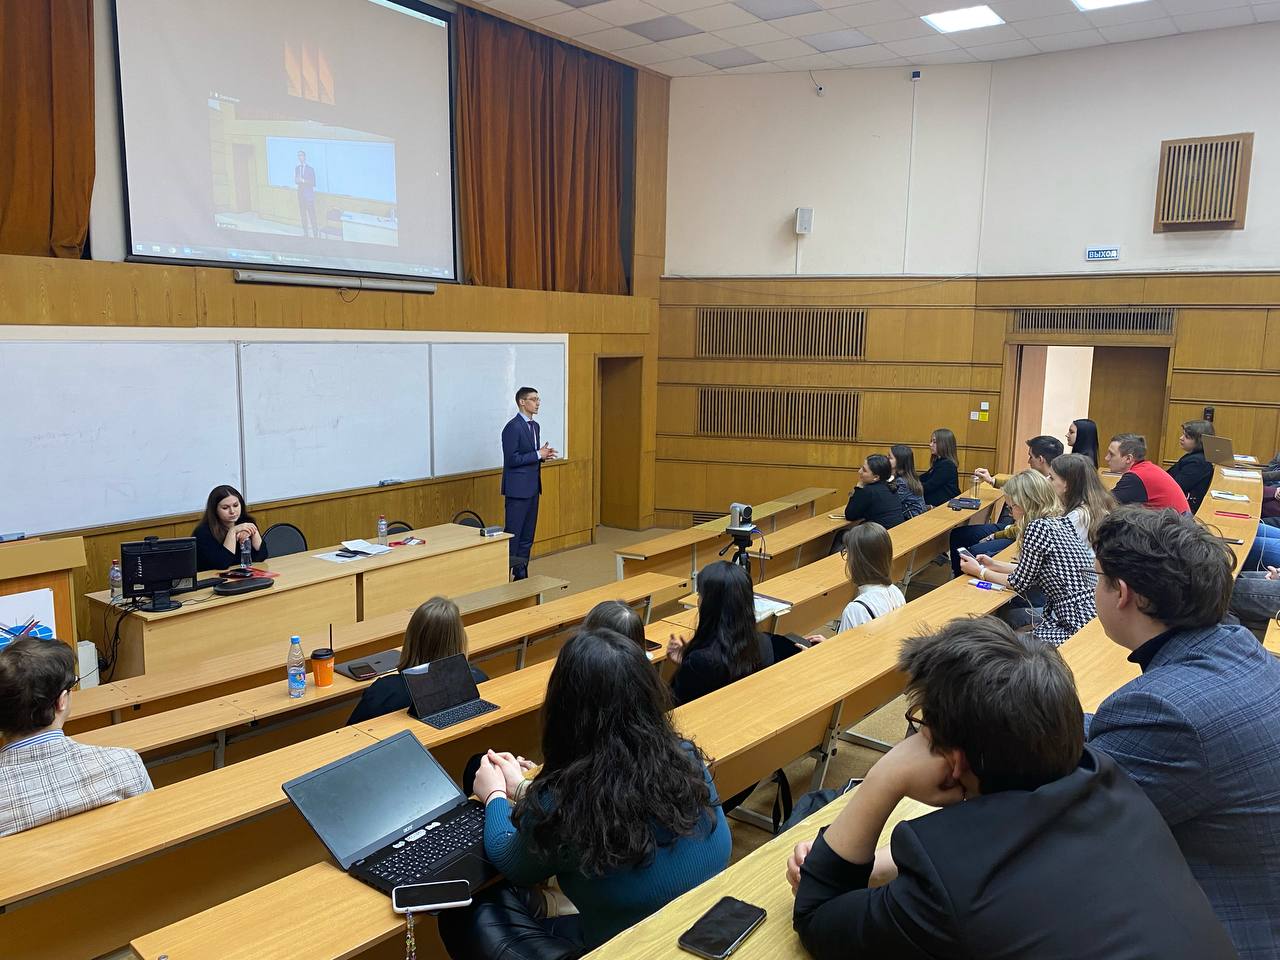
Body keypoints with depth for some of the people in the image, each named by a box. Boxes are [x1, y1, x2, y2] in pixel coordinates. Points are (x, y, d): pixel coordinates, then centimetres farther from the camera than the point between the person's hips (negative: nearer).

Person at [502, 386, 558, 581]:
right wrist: (538, 455, -16)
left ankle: (521, 575, 20)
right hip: (518, 489, -9)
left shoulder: (535, 426, 14)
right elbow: (512, 459, -19)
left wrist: (543, 455, 1)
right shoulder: (513, 427, -15)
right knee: (513, 534, -5)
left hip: (532, 488, 9)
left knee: (527, 535, 12)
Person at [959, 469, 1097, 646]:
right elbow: (1031, 572, 17)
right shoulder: (1061, 522, 9)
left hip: (1077, 622, -9)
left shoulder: (1038, 527, -16)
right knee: (1008, 614, 21)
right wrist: (994, 564, 21)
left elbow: (1019, 582, -8)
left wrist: (980, 571, 5)